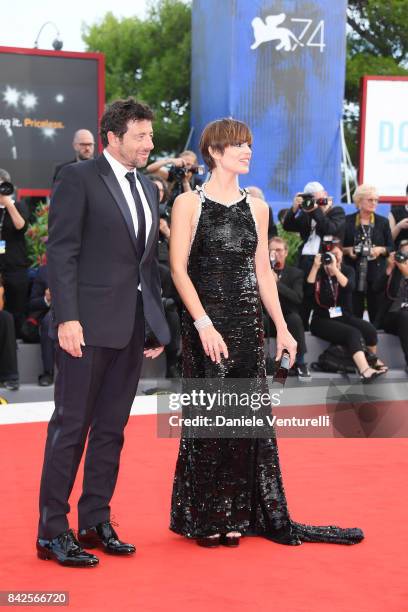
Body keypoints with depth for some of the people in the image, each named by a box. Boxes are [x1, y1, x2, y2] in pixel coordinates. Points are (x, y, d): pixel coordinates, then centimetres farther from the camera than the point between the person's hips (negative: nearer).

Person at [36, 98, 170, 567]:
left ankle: (95, 522, 21)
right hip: (89, 323, -7)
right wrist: (67, 317, -18)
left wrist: (157, 322, 14)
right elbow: (61, 251, -11)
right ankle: (52, 531, 6)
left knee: (111, 427, 11)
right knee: (71, 425, -2)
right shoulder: (78, 178, -5)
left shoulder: (147, 188, 16)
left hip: (132, 327, 7)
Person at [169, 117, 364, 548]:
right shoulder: (189, 204, -3)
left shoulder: (256, 207, 11)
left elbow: (263, 273, 13)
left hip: (247, 323, 5)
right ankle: (205, 519, 14)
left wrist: (281, 328, 8)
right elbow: (178, 269, -8)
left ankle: (240, 515, 18)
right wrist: (204, 323, -17)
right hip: (205, 323, -5)